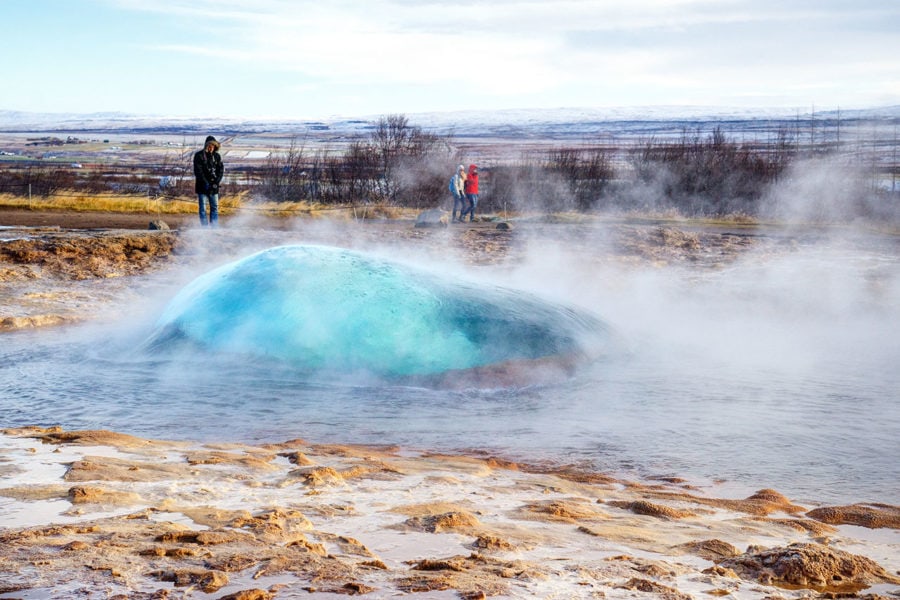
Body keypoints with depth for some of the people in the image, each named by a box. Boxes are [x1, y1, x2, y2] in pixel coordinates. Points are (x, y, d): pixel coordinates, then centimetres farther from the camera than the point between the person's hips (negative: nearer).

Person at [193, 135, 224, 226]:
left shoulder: (217, 156, 7)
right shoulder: (199, 156, -5)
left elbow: (221, 170, 5)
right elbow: (198, 171, -10)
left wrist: (216, 182, -9)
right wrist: (206, 183, -16)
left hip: (214, 187, 4)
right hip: (202, 187, -4)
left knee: (215, 208, 6)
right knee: (203, 209, -1)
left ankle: (214, 228, 12)